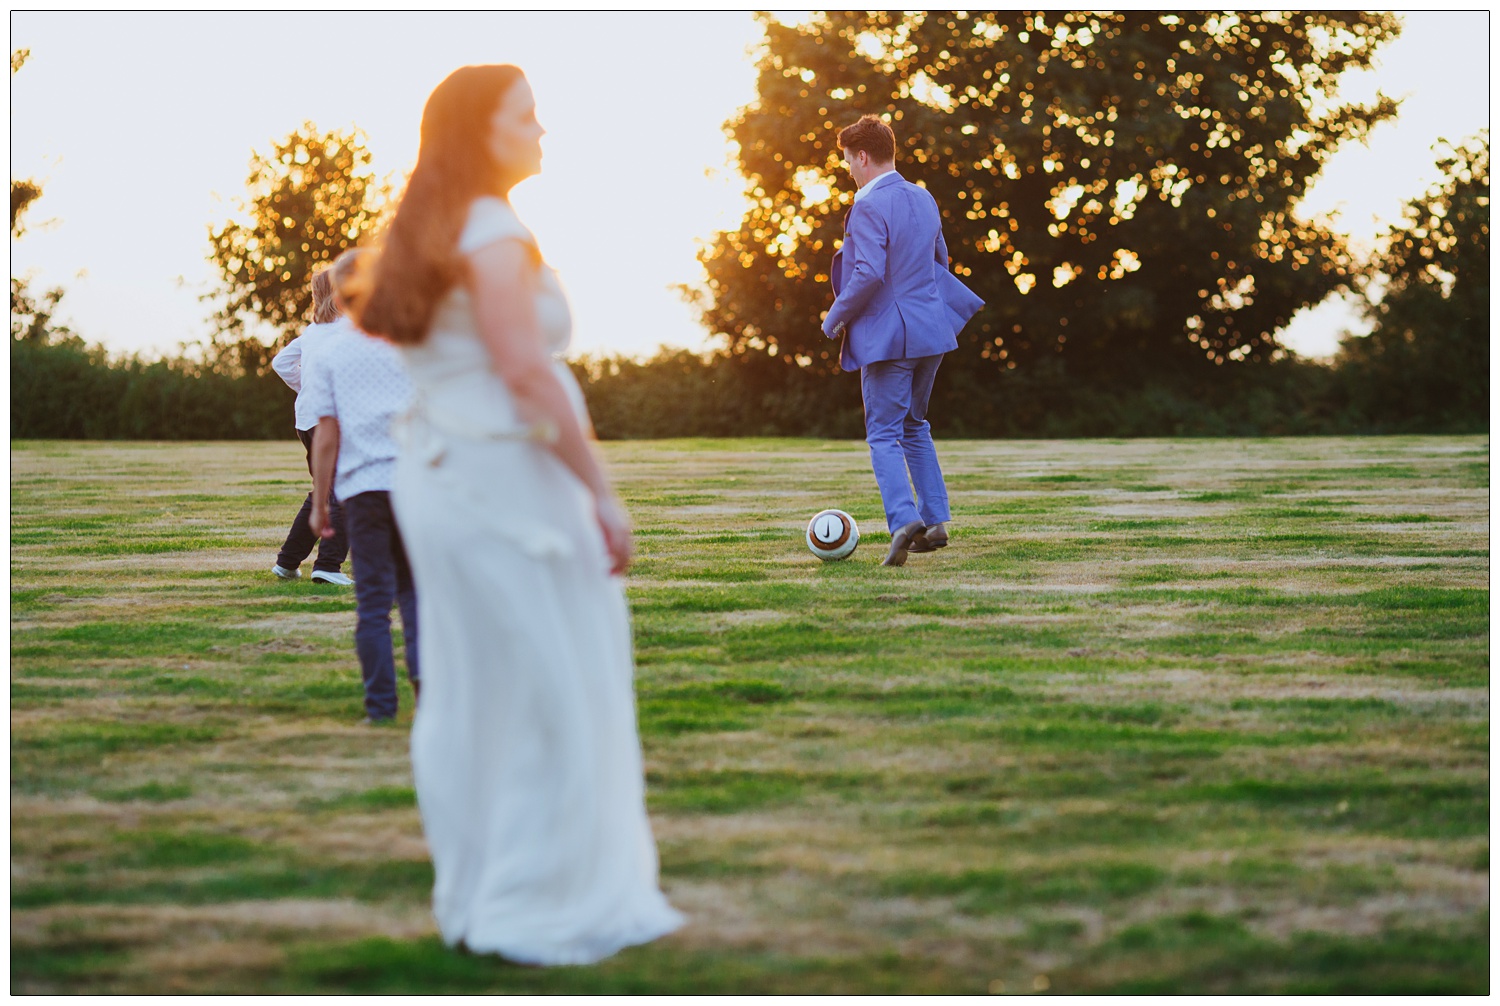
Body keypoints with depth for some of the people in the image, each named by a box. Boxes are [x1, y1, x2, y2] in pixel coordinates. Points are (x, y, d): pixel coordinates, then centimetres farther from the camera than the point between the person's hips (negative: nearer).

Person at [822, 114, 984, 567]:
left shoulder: (869, 207, -16)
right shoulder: (923, 199, 10)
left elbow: (869, 275, -24)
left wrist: (836, 317, -11)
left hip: (887, 336, -8)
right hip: (931, 330, 8)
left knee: (884, 435, -4)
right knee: (914, 425, 20)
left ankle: (904, 519, -21)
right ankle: (934, 520, 16)